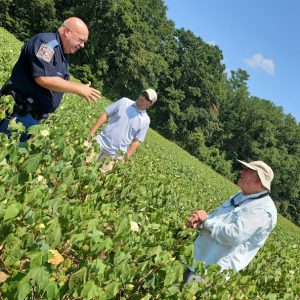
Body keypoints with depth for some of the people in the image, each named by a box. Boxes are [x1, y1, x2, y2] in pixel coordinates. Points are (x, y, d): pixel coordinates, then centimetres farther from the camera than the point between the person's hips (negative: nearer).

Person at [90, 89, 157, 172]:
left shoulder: (145, 120, -4)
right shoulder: (124, 101, -3)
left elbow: (136, 141, -2)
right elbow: (105, 115, 0)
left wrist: (126, 157, -7)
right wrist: (92, 132, -5)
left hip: (115, 155, -1)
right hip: (100, 144, 1)